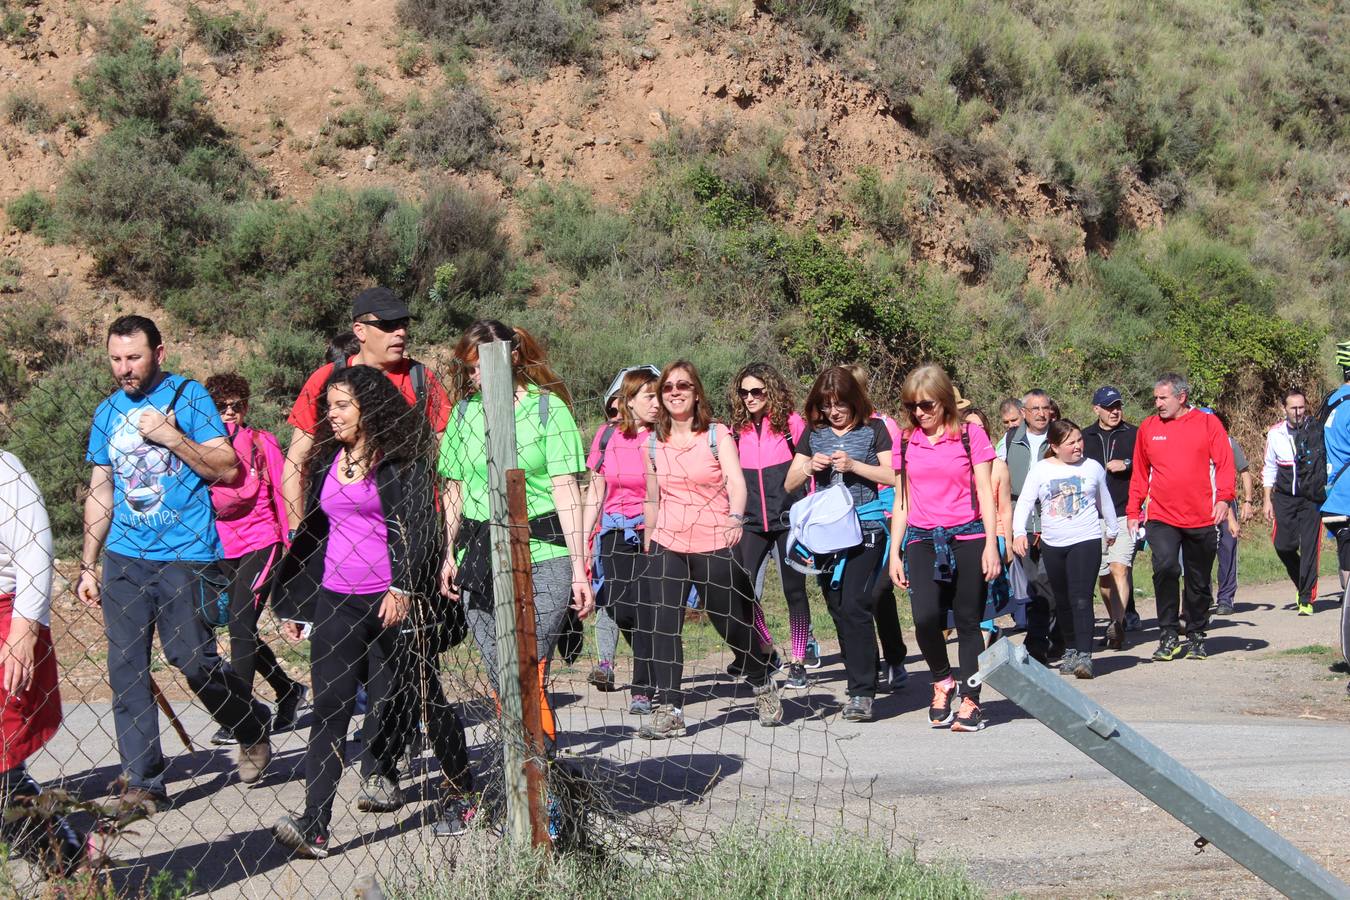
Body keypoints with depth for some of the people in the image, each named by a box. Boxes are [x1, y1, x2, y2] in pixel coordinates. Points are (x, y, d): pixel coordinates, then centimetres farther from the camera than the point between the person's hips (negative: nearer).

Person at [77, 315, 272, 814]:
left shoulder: (188, 396, -2)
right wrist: (87, 567, 16)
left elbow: (228, 468, -8)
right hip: (123, 556, 5)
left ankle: (253, 730, 22)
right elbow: (100, 494, 18)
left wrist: (169, 435, -17)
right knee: (125, 670, -1)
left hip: (185, 555, -5)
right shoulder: (108, 412, 12)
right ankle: (141, 783, 6)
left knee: (192, 657, -5)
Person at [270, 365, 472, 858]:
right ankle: (314, 825, -11)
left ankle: (460, 796, 24)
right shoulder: (326, 460, 15)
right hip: (335, 602, 5)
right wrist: (293, 601, 20)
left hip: (390, 603, -5)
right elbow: (311, 531, 21)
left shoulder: (401, 461, -4)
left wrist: (403, 588, -22)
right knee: (329, 710, -5)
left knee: (399, 703, 4)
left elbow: (417, 529, -12)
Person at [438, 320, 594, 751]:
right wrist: (450, 555, 11)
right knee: (503, 684, 5)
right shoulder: (465, 411, 9)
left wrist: (579, 566, -8)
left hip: (543, 555, -4)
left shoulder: (547, 407, -2)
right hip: (479, 556, 4)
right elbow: (454, 489, 15)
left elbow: (565, 487, -5)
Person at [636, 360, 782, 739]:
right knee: (661, 628, -10)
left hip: (714, 545, -3)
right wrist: (649, 543, 19)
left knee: (733, 624, 6)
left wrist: (735, 517, -32)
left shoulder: (717, 435, 0)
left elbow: (736, 481, -14)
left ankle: (764, 686, 31)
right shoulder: (653, 444, 9)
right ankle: (667, 710, -8)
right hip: (667, 546, 3)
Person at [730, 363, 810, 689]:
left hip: (788, 519, -3)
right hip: (752, 523, 3)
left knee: (794, 589, 2)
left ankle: (798, 662, 13)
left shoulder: (792, 423, -3)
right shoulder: (738, 429, 8)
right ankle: (766, 650, 13)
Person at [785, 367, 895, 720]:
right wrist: (809, 467, -5)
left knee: (855, 606, -16)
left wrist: (854, 465, -13)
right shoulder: (814, 433, 12)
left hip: (865, 529, -5)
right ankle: (862, 680, 20)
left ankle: (862, 693, -15)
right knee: (838, 610, 7)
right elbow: (789, 483, 14)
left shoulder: (873, 429, 3)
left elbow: (893, 476, -3)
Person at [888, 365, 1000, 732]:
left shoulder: (970, 435, 2)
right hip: (922, 540, 2)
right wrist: (894, 553, 10)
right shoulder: (907, 442, 10)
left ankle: (970, 701, 10)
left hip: (967, 537, -2)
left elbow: (985, 493, 2)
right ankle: (941, 681, 7)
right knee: (926, 616, -18)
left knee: (968, 622, 1)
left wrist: (990, 544, -6)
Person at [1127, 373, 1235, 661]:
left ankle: (1195, 635, 27)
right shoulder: (1148, 427, 7)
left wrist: (1223, 498, -17)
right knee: (1165, 568, -21)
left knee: (1199, 581, 10)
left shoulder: (1208, 424, 1)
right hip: (1161, 517, 0)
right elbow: (1139, 474, 14)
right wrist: (1133, 511, 10)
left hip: (1201, 519, 0)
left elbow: (1224, 464, -2)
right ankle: (1169, 636, -12)